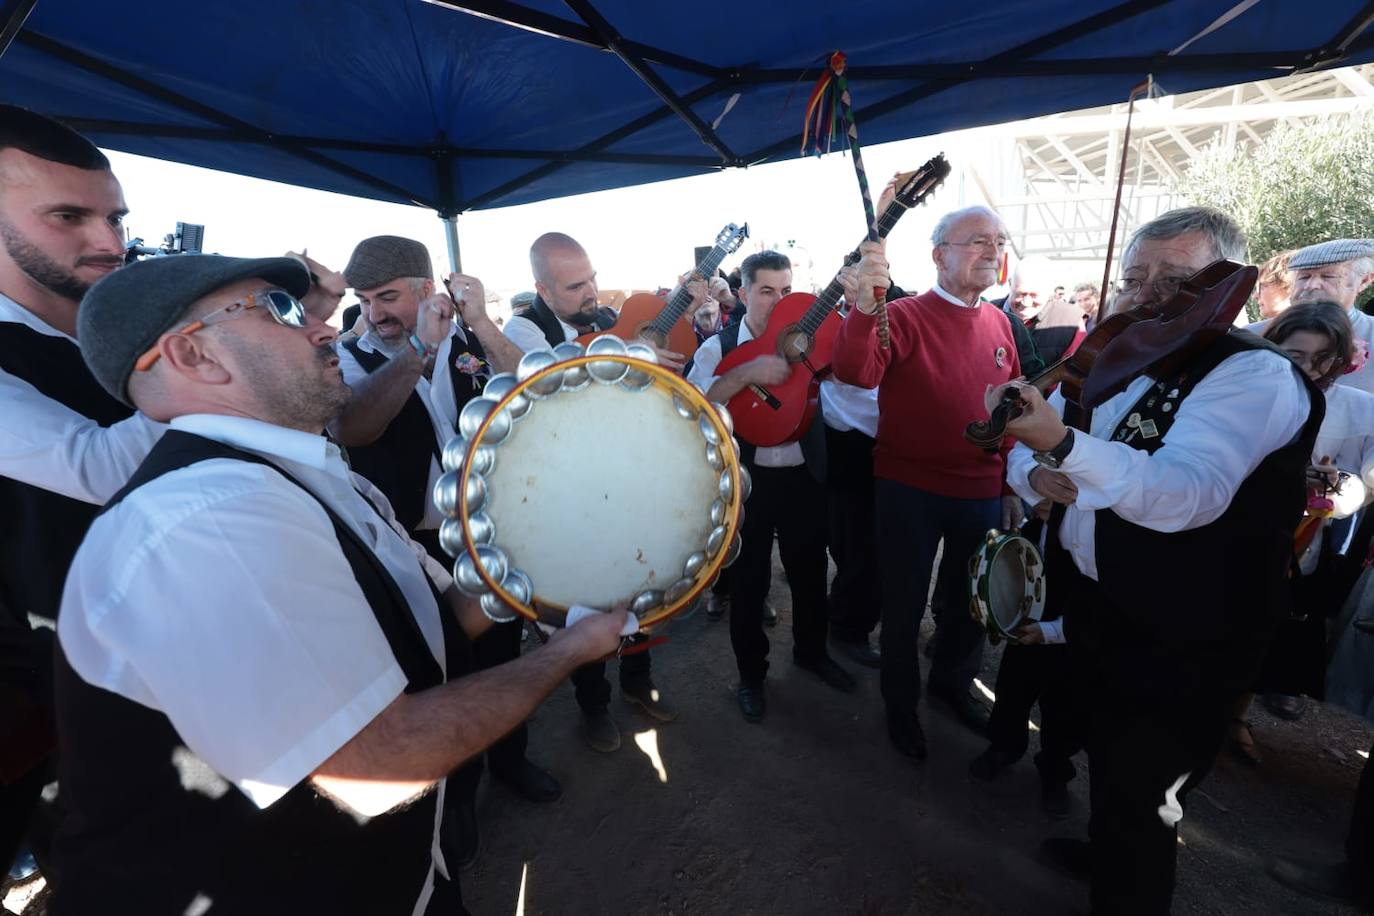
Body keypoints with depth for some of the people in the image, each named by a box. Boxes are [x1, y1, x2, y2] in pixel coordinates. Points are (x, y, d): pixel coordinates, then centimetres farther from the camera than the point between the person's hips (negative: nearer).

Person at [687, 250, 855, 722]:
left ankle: (811, 651, 45)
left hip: (804, 476, 3)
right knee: (749, 580, 9)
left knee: (810, 571, 19)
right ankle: (751, 674, 31)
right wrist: (749, 372, -29)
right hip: (747, 480, -3)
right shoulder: (719, 347, -5)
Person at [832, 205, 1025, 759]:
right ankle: (900, 702, 35)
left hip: (982, 494, 6)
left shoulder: (999, 323, 7)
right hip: (910, 492, -5)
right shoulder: (905, 317, -11)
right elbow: (854, 373, -30)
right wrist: (864, 305, -46)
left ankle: (953, 682, 48)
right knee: (905, 604, 11)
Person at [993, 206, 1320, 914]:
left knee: (1139, 793, 8)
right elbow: (1023, 455, 7)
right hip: (1095, 607, 8)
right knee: (1107, 754, 29)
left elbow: (1186, 495, -36)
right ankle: (1109, 847, 54)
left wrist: (1061, 443, -50)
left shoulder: (1255, 374, -19)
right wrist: (1038, 475, -16)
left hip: (1182, 639, -7)